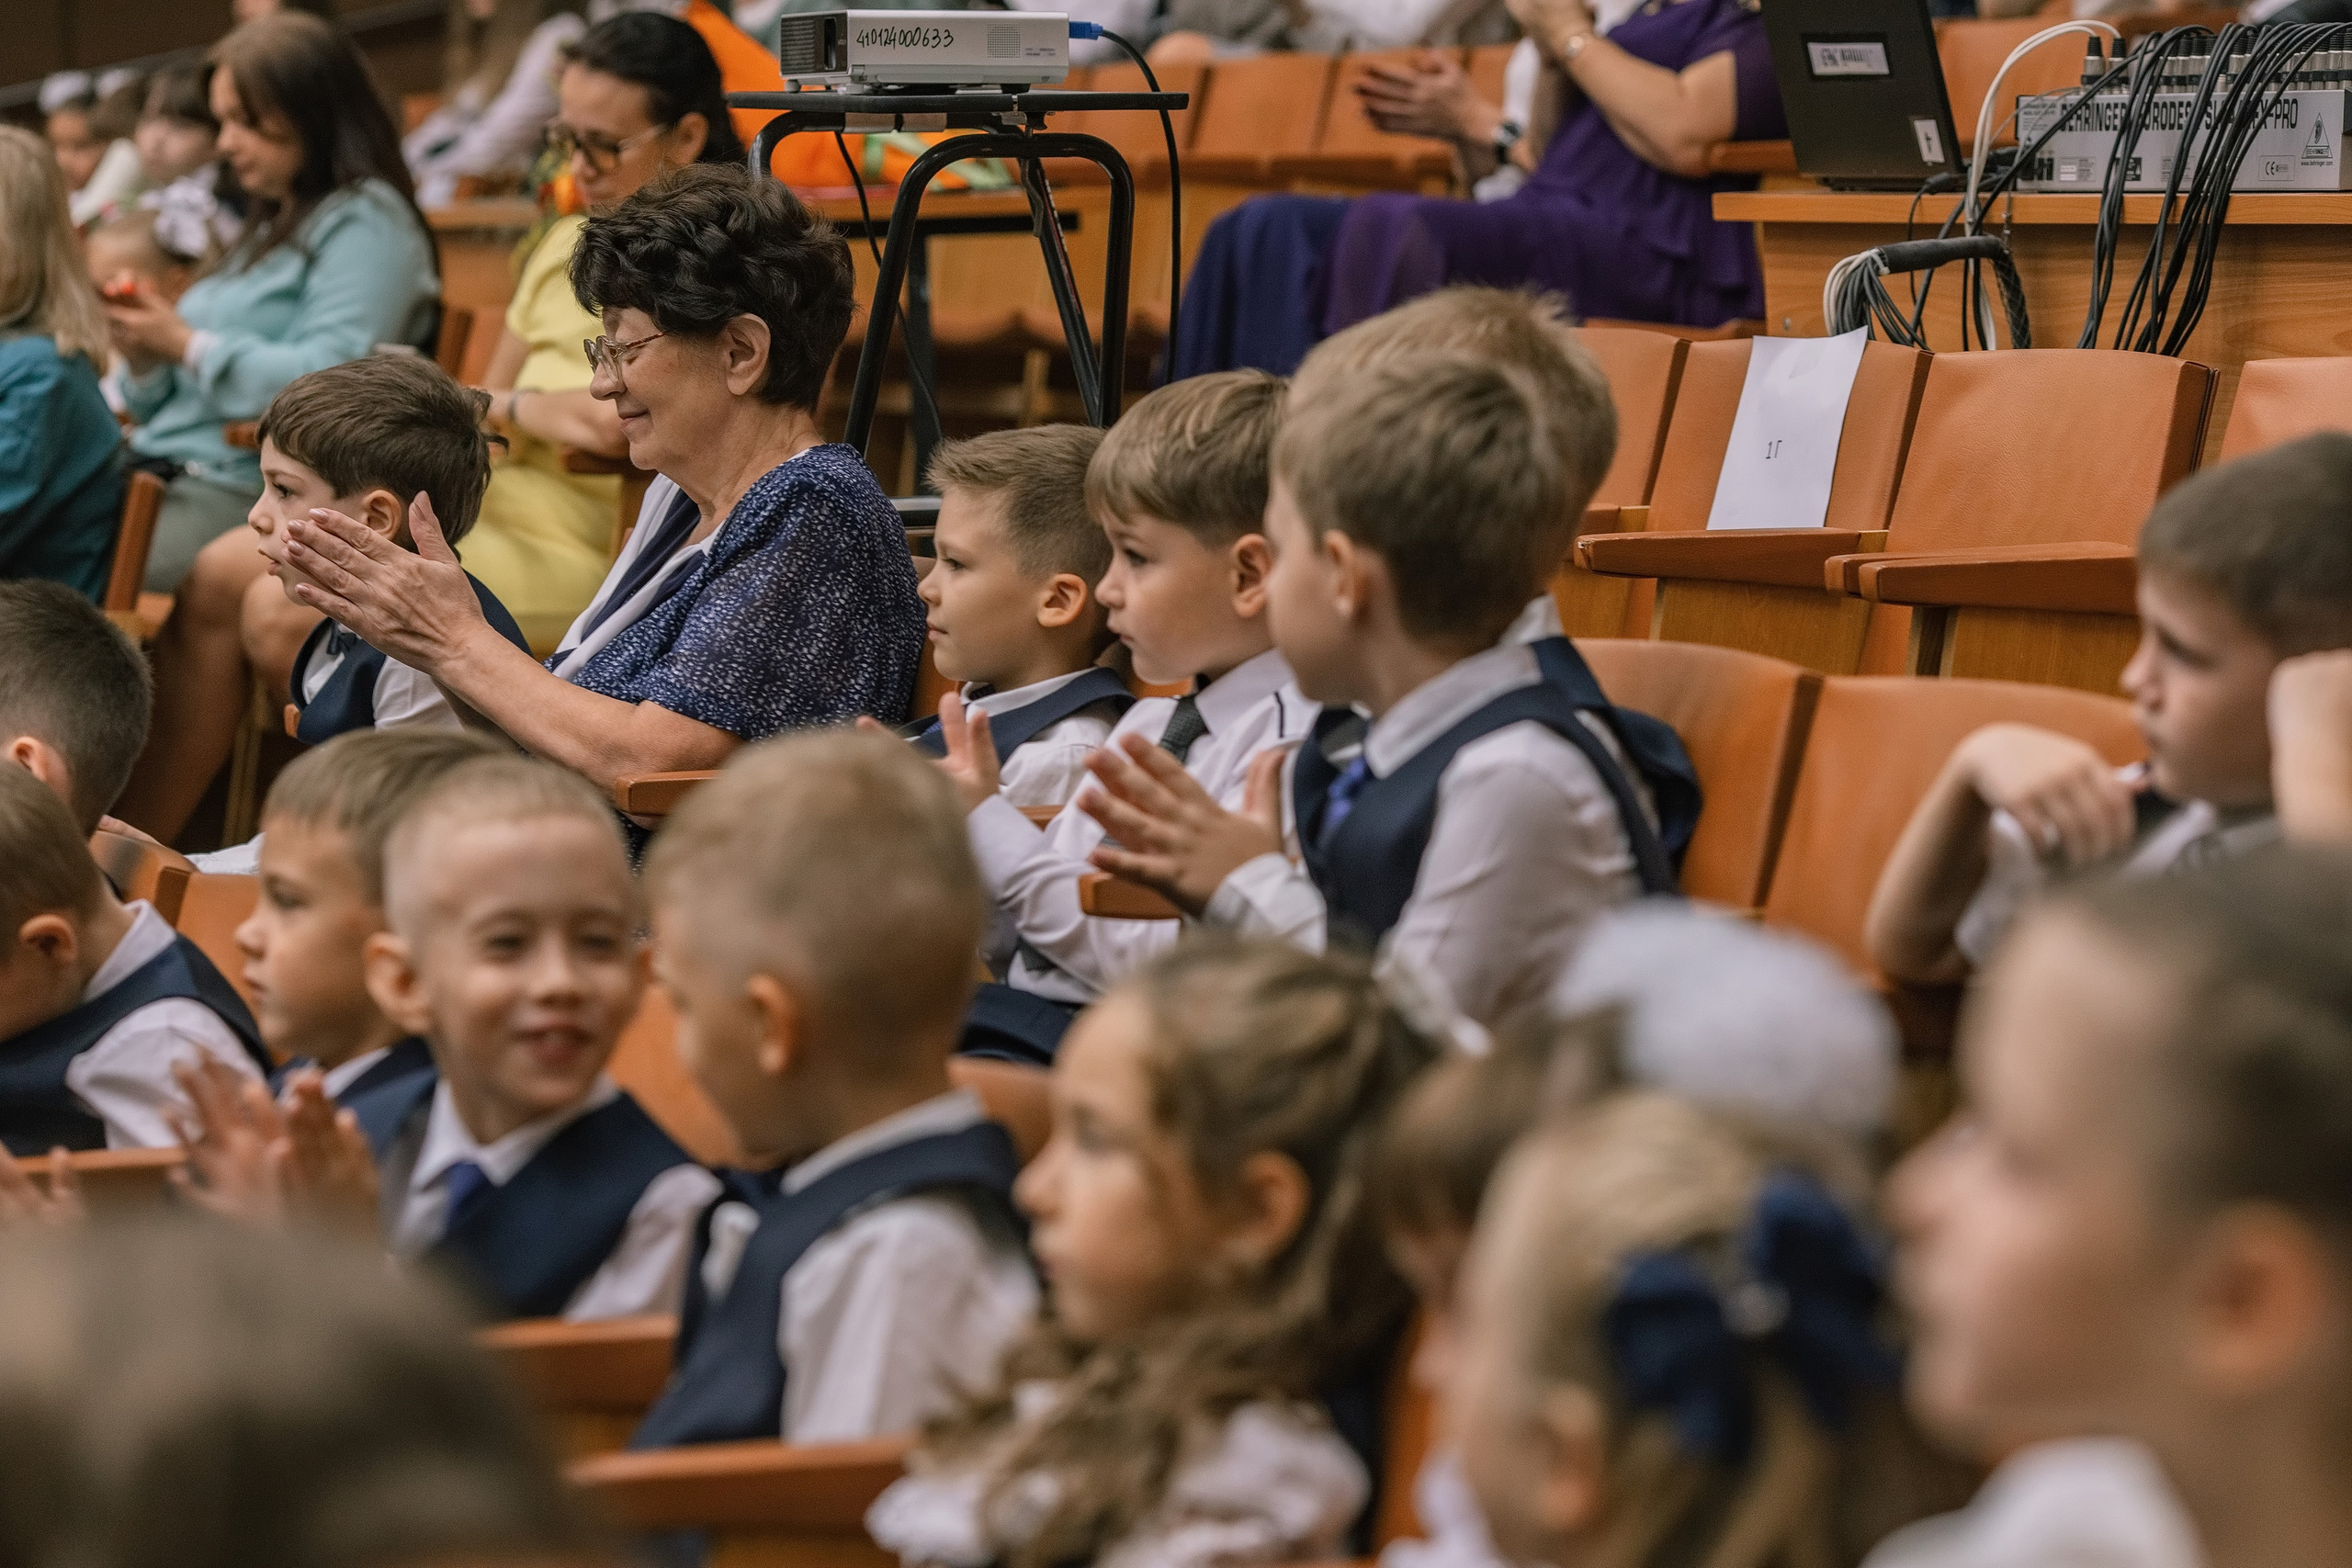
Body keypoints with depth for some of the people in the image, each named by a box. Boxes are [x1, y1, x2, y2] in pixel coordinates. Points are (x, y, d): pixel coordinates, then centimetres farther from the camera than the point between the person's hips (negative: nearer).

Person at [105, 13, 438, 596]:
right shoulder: (268, 228, 26)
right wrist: (146, 358, 4)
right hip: (156, 472, 9)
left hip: (243, 489, -9)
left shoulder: (364, 223, -3)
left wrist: (187, 345, -9)